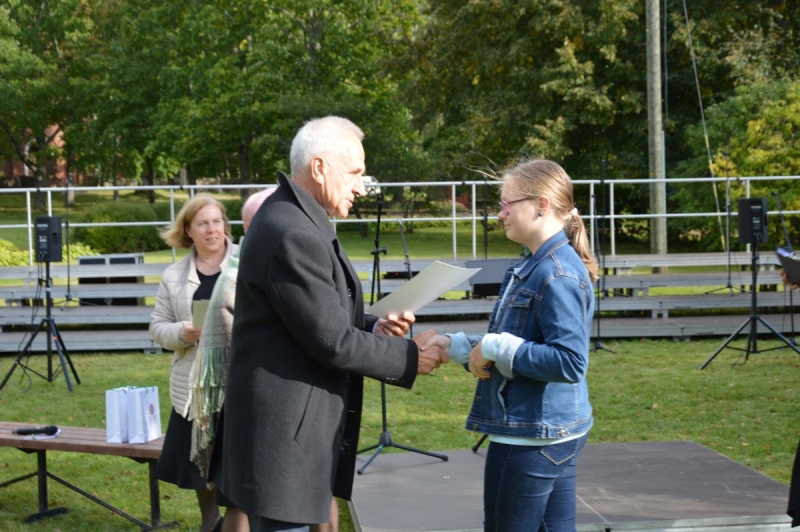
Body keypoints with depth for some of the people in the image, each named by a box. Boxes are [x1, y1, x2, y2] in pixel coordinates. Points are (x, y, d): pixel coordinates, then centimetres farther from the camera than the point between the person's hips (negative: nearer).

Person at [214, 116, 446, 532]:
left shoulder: (294, 220, 12)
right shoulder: (292, 234, -21)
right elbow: (331, 342, -20)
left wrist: (372, 329, 3)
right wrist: (409, 357, -9)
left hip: (286, 429, 11)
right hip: (283, 436, -11)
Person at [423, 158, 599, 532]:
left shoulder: (558, 275, -19)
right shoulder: (533, 267, 11)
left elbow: (570, 363, -26)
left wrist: (495, 347, -21)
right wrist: (457, 346, 6)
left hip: (533, 436, -10)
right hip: (552, 432, 10)